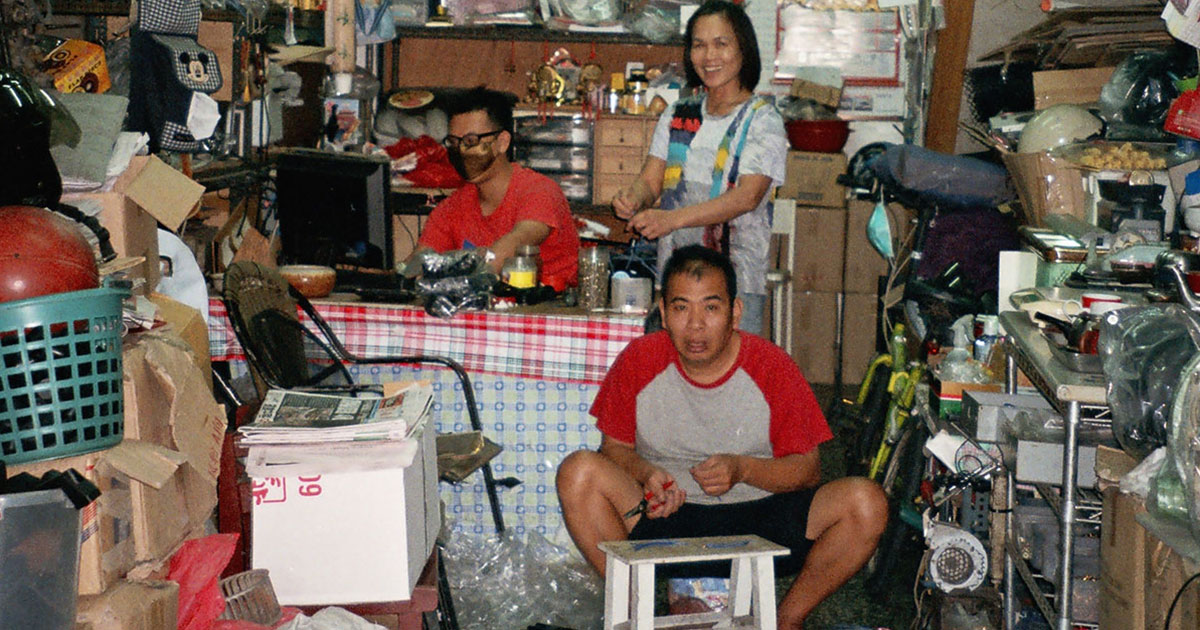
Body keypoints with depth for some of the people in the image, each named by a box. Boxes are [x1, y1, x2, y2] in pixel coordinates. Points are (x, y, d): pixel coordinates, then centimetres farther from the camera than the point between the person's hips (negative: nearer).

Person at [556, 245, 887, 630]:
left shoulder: (772, 367, -6)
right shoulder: (639, 360, -3)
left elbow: (807, 469, -2)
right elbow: (614, 446, 4)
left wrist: (743, 469, -21)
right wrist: (647, 474, -19)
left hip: (761, 522, 0)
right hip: (665, 520, 0)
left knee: (866, 503, -23)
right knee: (578, 472, -25)